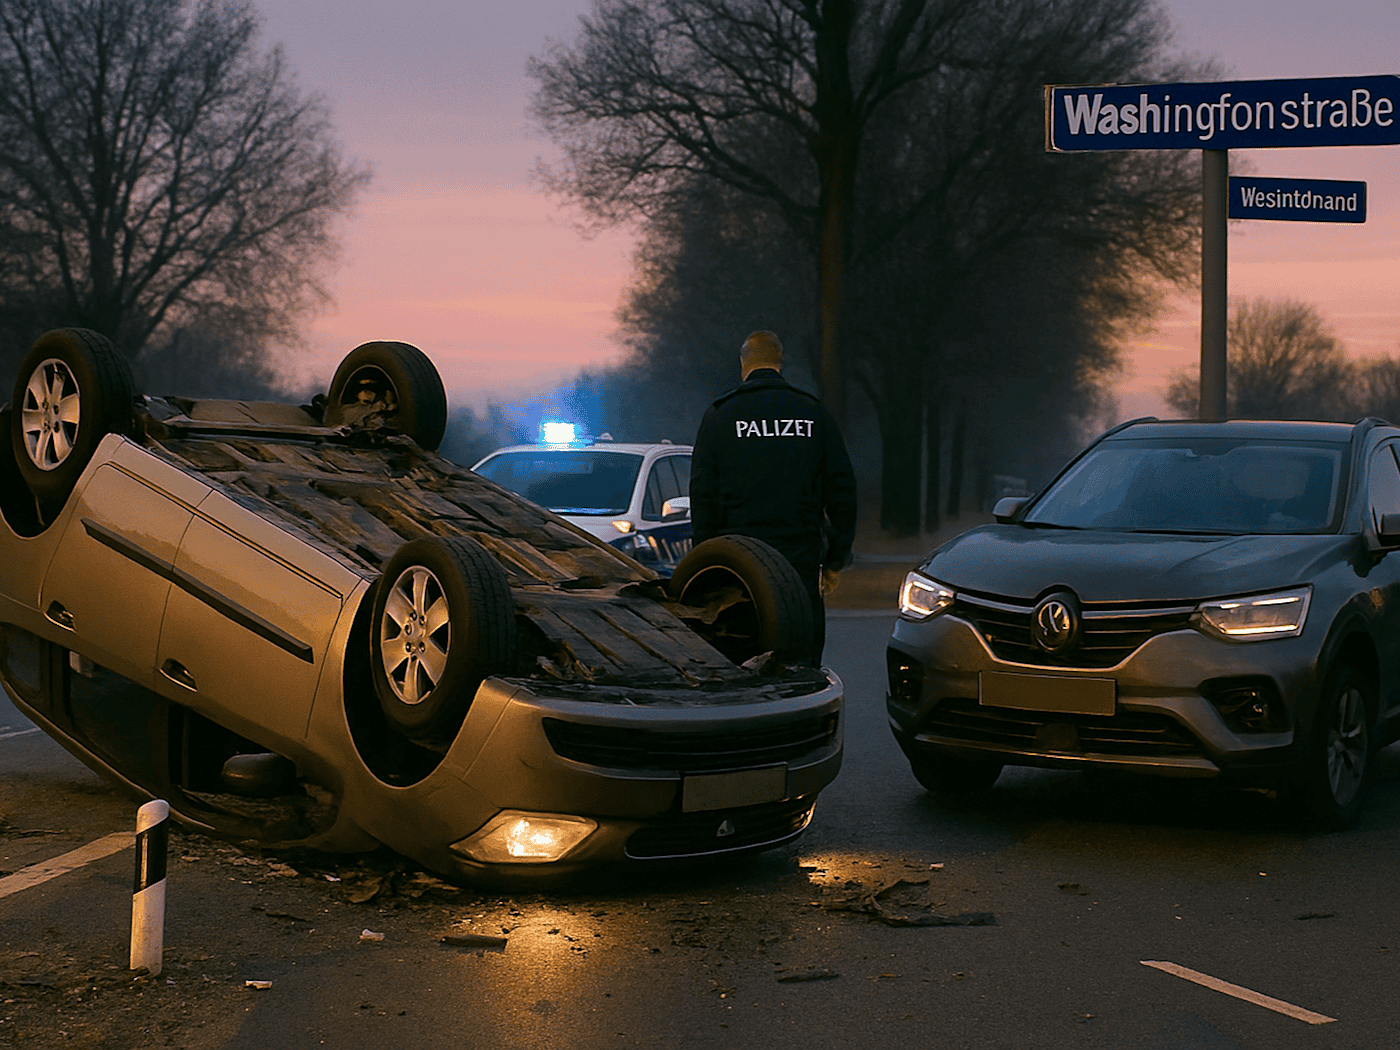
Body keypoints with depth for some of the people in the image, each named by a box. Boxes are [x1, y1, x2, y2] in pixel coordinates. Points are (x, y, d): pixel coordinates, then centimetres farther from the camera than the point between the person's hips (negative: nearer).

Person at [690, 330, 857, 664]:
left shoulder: (719, 415, 2)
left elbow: (702, 496, 0)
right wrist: (835, 560, 14)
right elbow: (842, 492, 7)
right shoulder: (814, 413, 5)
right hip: (802, 561, 1)